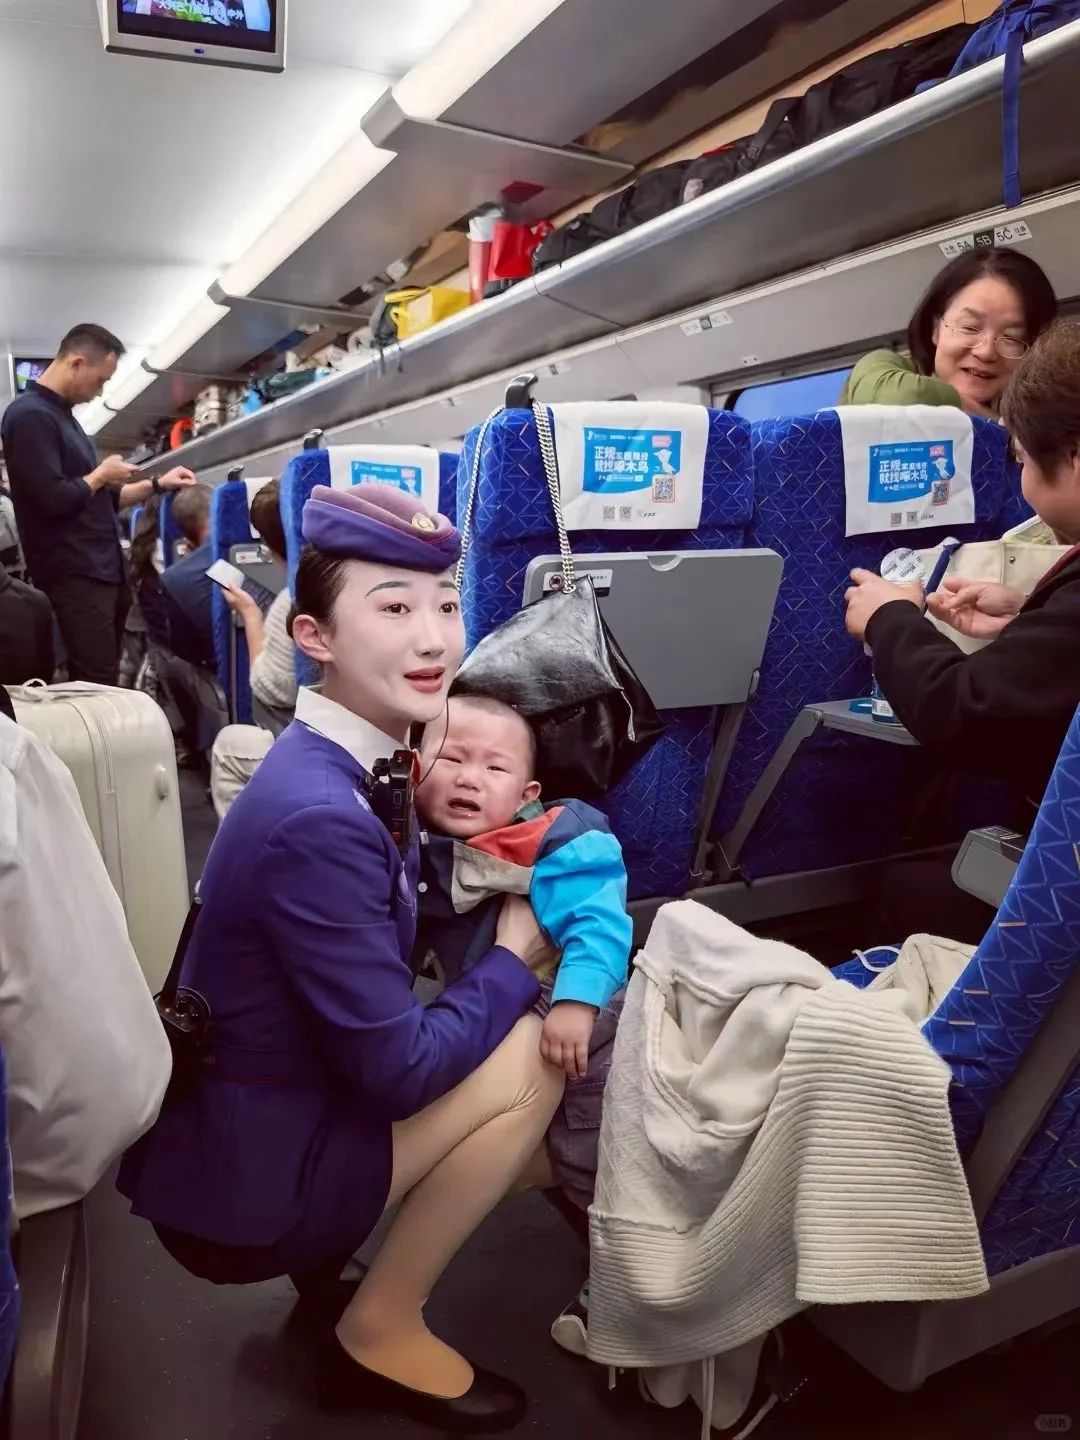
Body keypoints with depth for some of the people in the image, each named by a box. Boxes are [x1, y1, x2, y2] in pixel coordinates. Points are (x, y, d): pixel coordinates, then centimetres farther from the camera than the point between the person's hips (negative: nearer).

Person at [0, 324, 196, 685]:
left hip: (101, 570, 10)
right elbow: (53, 499, -22)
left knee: (101, 684, 11)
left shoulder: (61, 413, 18)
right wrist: (101, 474, -6)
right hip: (74, 577, -10)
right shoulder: (30, 414, -13)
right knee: (98, 688, -10)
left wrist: (158, 484, 16)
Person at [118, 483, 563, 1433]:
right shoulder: (317, 817, -29)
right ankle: (380, 1334, 2)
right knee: (531, 1055, -16)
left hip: (279, 1116, 8)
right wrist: (517, 956, -11)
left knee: (559, 1139, 13)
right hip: (241, 1180, -8)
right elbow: (401, 1069, -26)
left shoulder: (351, 765, -1)